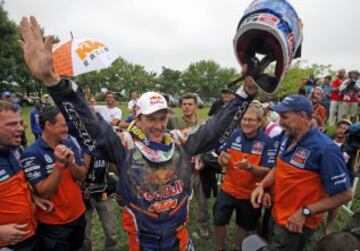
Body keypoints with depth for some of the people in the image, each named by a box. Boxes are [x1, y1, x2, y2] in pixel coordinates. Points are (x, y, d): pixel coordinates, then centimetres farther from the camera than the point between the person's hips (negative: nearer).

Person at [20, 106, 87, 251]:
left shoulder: (69, 144, -4)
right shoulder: (32, 154, -19)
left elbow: (82, 176, -4)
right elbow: (44, 192, -21)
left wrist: (71, 162, -22)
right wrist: (60, 164, -30)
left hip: (78, 215, 5)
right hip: (54, 224, -5)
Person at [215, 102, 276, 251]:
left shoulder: (267, 142, -17)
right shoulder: (235, 135, -9)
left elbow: (267, 171, -18)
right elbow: (221, 160, -1)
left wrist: (249, 166, -36)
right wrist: (223, 159, -25)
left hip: (250, 193, -2)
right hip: (228, 189, 2)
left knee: (244, 225, 21)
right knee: (219, 221, 14)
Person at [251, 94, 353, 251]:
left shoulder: (325, 148, -26)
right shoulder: (287, 138, -3)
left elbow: (344, 194, -22)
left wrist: (305, 212, -22)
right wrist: (262, 185, -5)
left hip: (296, 224, -7)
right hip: (276, 215, 7)